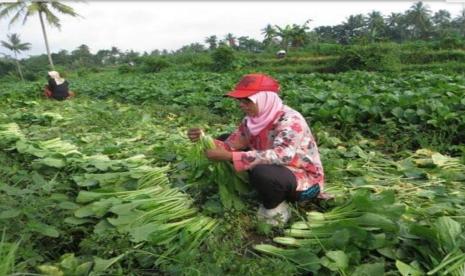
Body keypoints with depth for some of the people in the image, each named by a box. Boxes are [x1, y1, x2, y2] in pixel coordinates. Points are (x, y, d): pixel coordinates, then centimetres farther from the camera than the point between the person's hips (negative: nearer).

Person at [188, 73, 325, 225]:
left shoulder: (290, 120, -26)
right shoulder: (252, 119, -4)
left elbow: (281, 156, -41)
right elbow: (231, 145, -6)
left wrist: (229, 156, -42)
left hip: (306, 180, -7)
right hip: (277, 169, 7)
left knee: (261, 172, -39)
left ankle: (275, 209, -6)